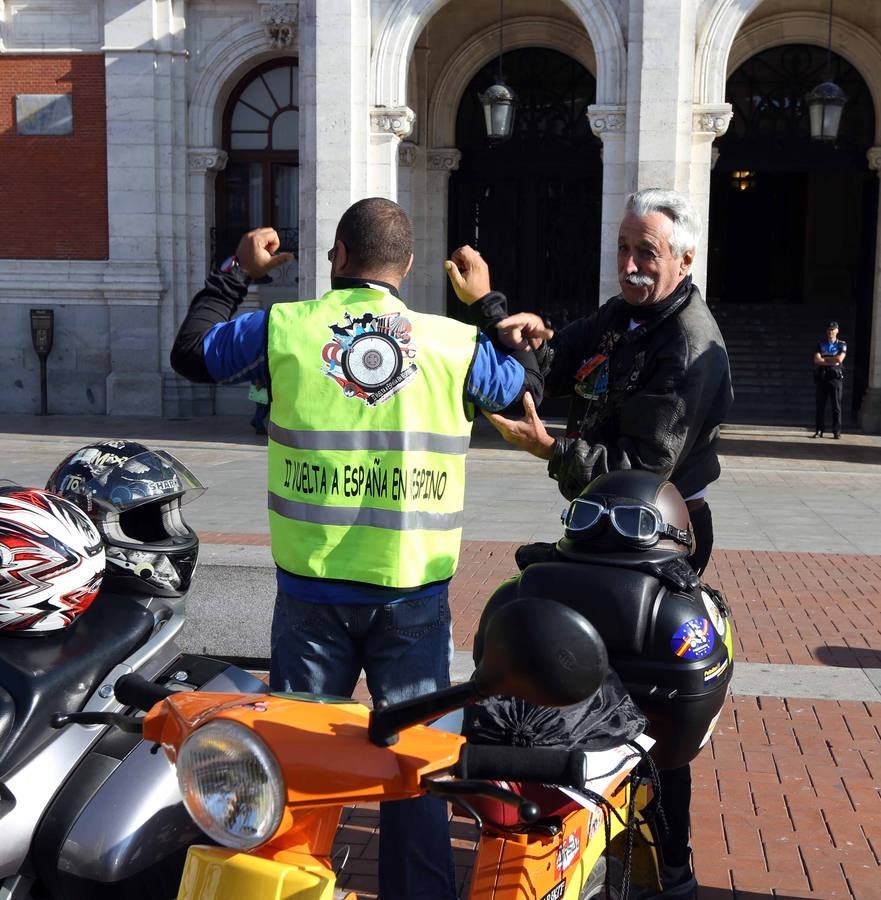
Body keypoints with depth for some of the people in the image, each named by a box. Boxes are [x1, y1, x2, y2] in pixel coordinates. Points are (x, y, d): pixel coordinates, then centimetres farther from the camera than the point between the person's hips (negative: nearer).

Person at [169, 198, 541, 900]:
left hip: (311, 591, 0)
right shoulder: (455, 343, -3)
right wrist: (488, 306, 26)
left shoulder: (282, 329, -3)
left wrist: (235, 273, 25)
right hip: (415, 596, 0)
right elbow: (529, 384, 15)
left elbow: (191, 352, 13)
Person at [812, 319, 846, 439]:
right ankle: (819, 430, 6)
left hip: (835, 377, -2)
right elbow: (816, 360, -4)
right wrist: (832, 361, -11)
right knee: (820, 406, 3)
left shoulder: (842, 345, 6)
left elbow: (839, 359, -11)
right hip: (821, 377, 2)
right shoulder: (820, 345, 11)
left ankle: (837, 431, 0)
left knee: (836, 406, -2)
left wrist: (824, 358, -2)